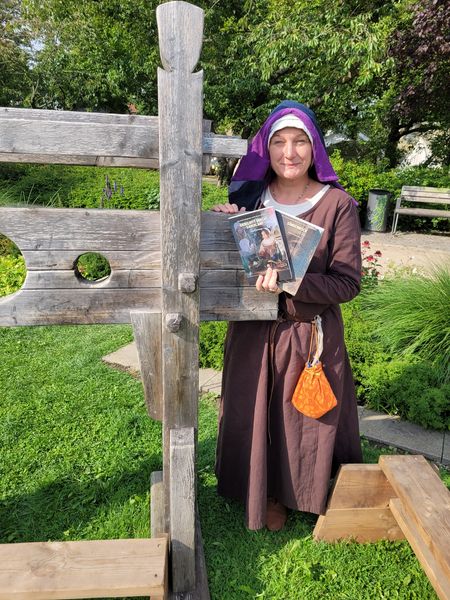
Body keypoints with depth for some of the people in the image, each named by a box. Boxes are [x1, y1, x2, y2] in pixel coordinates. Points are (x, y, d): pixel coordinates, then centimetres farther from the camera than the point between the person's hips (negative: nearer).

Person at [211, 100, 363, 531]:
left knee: (301, 421, 15)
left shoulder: (337, 204, -9)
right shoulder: (249, 197, 1)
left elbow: (347, 282, -12)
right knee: (252, 416, 16)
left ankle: (293, 493, 45)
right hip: (253, 332, 3)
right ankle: (259, 493, 44)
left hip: (311, 334, -2)